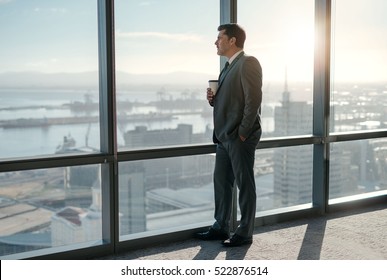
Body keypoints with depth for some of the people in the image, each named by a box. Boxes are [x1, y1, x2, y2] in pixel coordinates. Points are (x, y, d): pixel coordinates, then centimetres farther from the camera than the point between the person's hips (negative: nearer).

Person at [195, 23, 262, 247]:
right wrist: (213, 98, 3)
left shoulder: (248, 63, -11)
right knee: (221, 182, 14)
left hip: (240, 137, -9)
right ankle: (221, 228, 25)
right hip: (224, 136, 9)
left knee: (245, 184, 1)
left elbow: (254, 99, -18)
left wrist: (243, 133, -18)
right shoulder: (229, 67, 18)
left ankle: (245, 233, 11)